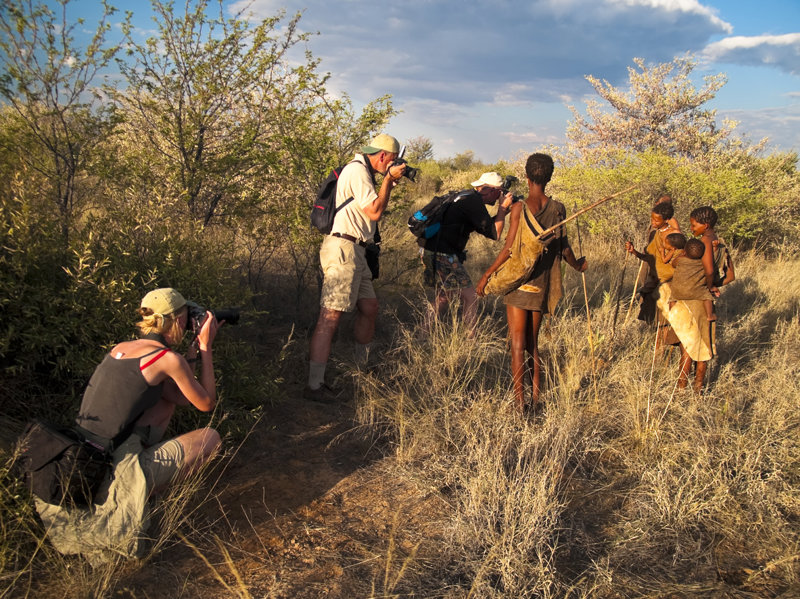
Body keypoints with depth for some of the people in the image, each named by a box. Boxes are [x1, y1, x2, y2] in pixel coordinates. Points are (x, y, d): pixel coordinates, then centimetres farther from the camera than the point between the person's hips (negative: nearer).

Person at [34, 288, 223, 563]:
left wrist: (194, 350, 17)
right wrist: (206, 347, 6)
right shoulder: (168, 358, -12)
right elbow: (206, 403, 3)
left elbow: (182, 397, 18)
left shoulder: (121, 348, 11)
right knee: (210, 437, 2)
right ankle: (138, 497, 0)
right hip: (110, 473, -8)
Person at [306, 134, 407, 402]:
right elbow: (375, 211, -14)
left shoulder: (363, 171, 21)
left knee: (369, 306, 16)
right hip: (343, 249, -11)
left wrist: (390, 181, 17)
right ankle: (314, 385, -9)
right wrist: (389, 179, -5)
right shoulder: (357, 171, -11)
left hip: (355, 251, 11)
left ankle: (362, 365, 32)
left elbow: (373, 206, 26)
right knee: (330, 316, -11)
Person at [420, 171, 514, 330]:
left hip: (432, 252, 10)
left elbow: (485, 226, 24)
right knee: (470, 297, -3)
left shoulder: (467, 196, 15)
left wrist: (503, 211, 15)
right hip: (443, 256, -10)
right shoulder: (474, 202, -15)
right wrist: (503, 208, -3)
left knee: (444, 296, 22)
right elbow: (495, 233, -12)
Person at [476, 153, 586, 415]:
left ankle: (520, 402, 0)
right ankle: (536, 400, 16)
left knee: (518, 344, 1)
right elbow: (563, 246, 7)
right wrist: (577, 265, 27)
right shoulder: (558, 209, 2)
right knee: (533, 343, 15)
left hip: (518, 281, -4)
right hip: (542, 283, 4)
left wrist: (486, 275, -4)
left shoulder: (519, 207, -10)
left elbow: (509, 249, -13)